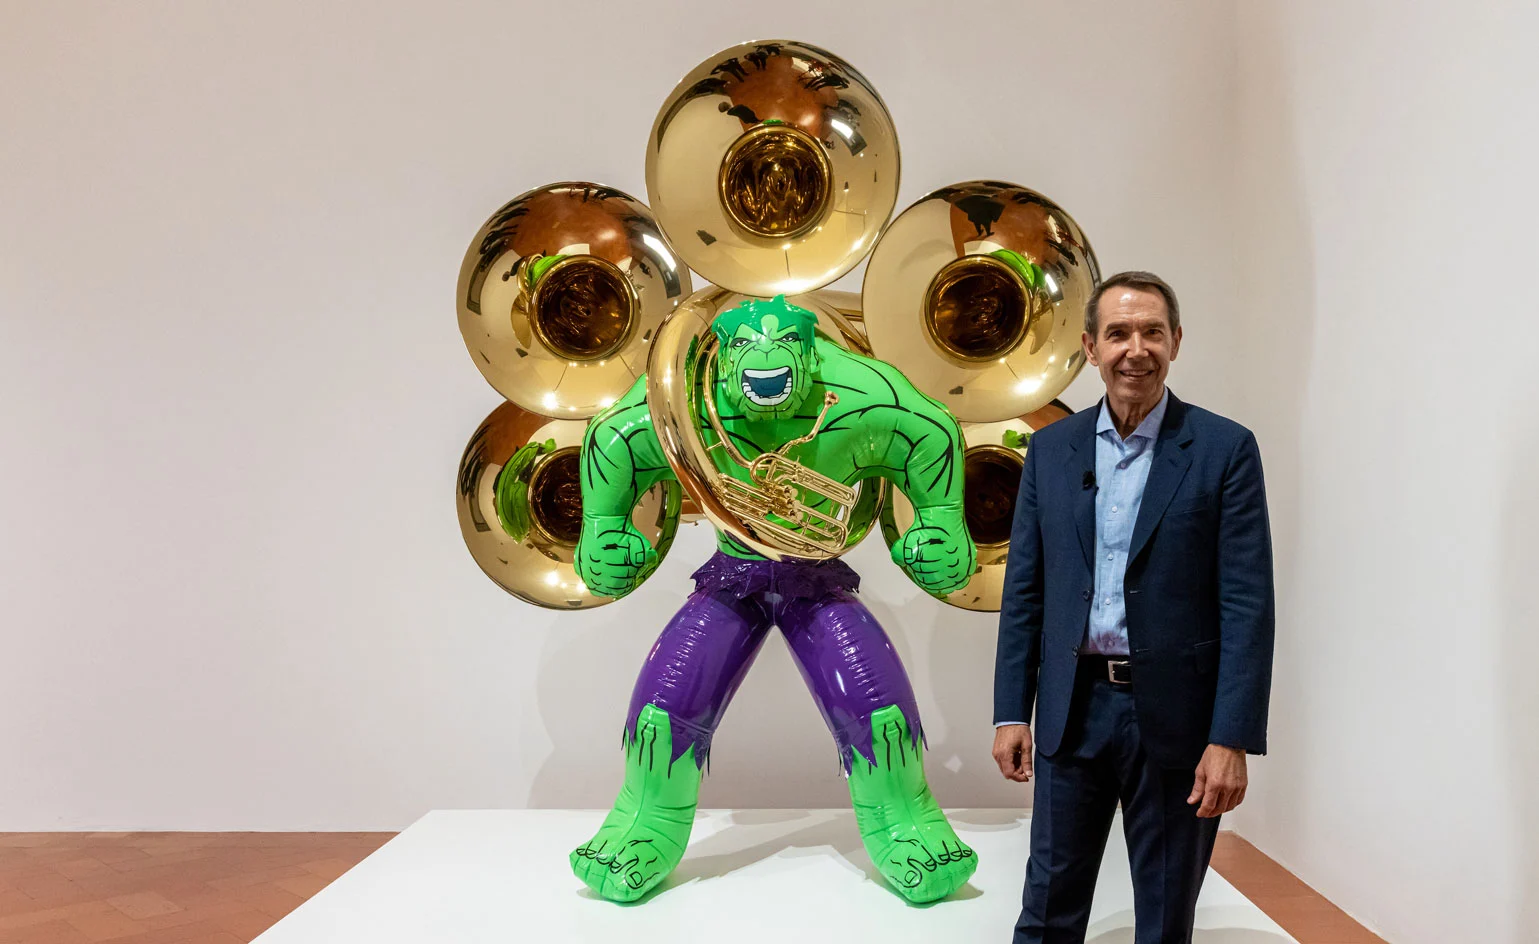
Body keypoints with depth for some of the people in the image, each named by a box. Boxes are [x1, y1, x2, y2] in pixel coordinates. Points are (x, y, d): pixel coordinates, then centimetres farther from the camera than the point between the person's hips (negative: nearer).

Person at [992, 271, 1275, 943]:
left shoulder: (1224, 449, -4)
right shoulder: (1051, 448, 5)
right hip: (1072, 709, 3)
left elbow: (1248, 605, -8)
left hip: (1175, 715, -2)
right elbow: (1023, 590, 7)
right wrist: (1011, 712, 3)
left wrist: (1231, 739, -13)